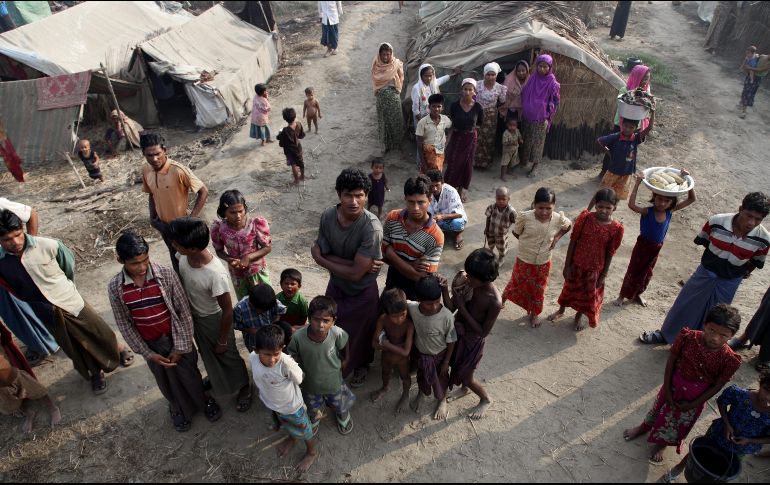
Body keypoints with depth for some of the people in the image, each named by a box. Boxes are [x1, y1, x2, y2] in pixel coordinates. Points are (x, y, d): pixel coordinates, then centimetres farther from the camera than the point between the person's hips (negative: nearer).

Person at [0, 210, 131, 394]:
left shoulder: (47, 245, -21)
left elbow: (69, 262, -1)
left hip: (71, 302, -2)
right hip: (48, 313, 2)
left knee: (99, 331, 17)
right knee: (75, 348, 19)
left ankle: (119, 350, 46)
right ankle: (95, 372, 44)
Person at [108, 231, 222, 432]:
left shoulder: (166, 274, -22)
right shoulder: (115, 287, -16)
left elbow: (184, 311, -15)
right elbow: (124, 324, -6)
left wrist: (180, 347, -14)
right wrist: (147, 353, -8)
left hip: (177, 339, -1)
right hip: (151, 345, 2)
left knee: (190, 375, 19)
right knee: (166, 381, 24)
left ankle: (204, 401, 49)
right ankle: (178, 408, 53)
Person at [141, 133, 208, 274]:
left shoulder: (179, 170, -29)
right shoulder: (146, 170, -8)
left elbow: (203, 192, -22)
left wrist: (191, 219, -22)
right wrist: (152, 217, 1)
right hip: (164, 225, 6)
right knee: (175, 257, 27)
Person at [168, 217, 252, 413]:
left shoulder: (216, 274, -41)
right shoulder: (182, 256, -22)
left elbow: (227, 310, -27)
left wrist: (223, 340, -14)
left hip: (214, 320, -6)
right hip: (193, 315, 6)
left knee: (227, 355, 20)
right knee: (206, 352, 32)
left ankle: (244, 387, 48)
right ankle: (215, 377, 62)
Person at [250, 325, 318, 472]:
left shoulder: (287, 363, -43)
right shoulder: (252, 357, -27)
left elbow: (299, 380, -23)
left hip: (292, 406, -4)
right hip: (272, 404, 4)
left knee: (303, 430, 25)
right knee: (285, 424, 36)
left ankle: (311, 452, 55)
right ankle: (292, 439, 68)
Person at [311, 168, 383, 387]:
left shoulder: (371, 227, -34)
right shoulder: (328, 216, -19)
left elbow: (356, 274, -31)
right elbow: (323, 254, -13)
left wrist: (320, 256, -20)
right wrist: (355, 263, -27)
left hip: (362, 292, -4)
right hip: (336, 286, 4)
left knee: (361, 333, 22)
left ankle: (361, 365, 54)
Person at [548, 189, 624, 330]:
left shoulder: (616, 228, -18)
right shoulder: (585, 217, -19)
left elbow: (609, 253, -8)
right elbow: (573, 241, -11)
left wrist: (603, 275, -3)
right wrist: (567, 265, -8)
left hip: (595, 269, 0)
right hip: (576, 264, 0)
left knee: (588, 294, 20)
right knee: (570, 288, 23)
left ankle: (579, 316, 49)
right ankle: (561, 310, 51)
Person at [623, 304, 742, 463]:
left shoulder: (730, 359, -28)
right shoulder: (688, 337, -28)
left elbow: (717, 386, -15)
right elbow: (671, 361, -14)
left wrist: (693, 404, -9)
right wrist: (667, 389, -9)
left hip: (696, 395, 0)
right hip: (674, 384, 1)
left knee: (681, 422, 23)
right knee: (660, 409, 26)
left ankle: (661, 443, 52)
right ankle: (643, 428, 56)